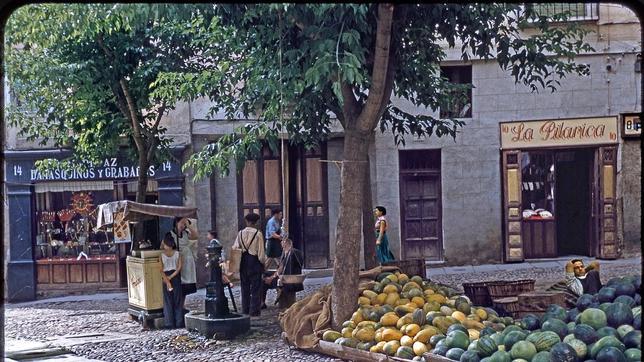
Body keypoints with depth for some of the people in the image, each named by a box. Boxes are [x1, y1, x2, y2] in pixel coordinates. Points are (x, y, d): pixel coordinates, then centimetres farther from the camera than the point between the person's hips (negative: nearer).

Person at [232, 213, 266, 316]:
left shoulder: (241, 233, -1)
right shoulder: (258, 234, -13)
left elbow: (234, 248, -2)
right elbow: (261, 251, -11)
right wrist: (263, 261, 3)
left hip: (243, 261, 4)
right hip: (254, 261, -4)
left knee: (245, 287, 14)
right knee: (255, 287, 3)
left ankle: (245, 310, 18)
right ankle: (254, 311, 1)